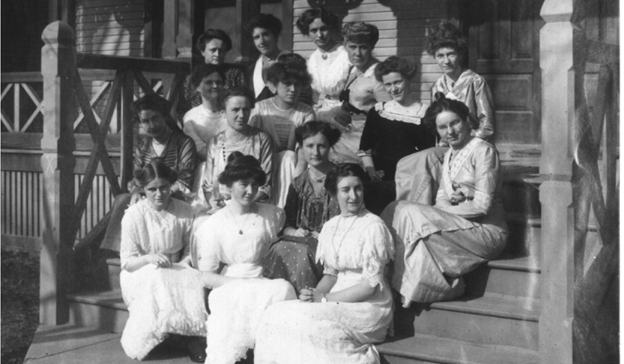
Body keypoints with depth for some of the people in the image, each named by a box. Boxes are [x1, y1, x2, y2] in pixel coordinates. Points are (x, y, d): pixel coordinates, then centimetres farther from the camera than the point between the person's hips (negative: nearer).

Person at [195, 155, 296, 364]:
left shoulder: (272, 215, 11)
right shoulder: (213, 225, 5)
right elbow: (206, 274, 1)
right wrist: (238, 282, -10)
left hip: (265, 282, 2)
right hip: (229, 285, -2)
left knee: (283, 290, -32)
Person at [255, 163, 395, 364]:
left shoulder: (373, 226, -10)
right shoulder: (330, 226, 10)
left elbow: (371, 284, -14)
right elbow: (331, 273, 13)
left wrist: (325, 298, -16)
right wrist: (315, 294, -9)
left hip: (367, 307, -6)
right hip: (339, 301, 6)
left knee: (304, 322, -26)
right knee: (278, 315, -14)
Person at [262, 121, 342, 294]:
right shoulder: (298, 183, 15)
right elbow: (287, 223, 11)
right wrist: (294, 232, -11)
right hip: (301, 239, 3)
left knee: (303, 253, -34)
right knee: (279, 250, -28)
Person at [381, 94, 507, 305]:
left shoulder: (483, 151, -10)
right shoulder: (449, 155, 16)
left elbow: (483, 205, -15)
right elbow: (441, 198, 13)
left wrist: (443, 209, -11)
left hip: (486, 231, -8)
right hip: (462, 226, 8)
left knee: (410, 216, -24)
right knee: (397, 209, -11)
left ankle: (416, 287, -11)